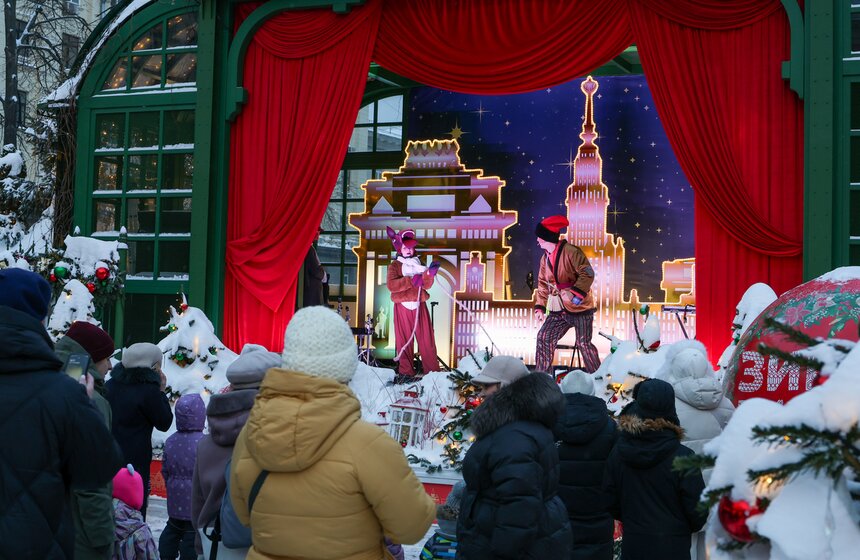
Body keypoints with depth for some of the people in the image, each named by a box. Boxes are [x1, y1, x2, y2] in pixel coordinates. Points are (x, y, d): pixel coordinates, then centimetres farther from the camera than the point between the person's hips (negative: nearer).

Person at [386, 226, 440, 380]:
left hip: (419, 306, 3)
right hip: (402, 306, -3)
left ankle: (432, 371, 4)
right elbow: (391, 285, -13)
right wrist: (411, 281, -22)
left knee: (426, 339, 0)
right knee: (404, 340, 0)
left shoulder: (418, 264, 16)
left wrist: (430, 274, -18)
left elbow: (426, 285, 3)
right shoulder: (395, 265, 5)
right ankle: (405, 372, 6)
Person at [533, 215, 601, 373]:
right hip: (559, 311, 7)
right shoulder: (545, 258, 11)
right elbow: (543, 285, 17)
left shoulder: (571, 252, -14)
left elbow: (587, 274, -19)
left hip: (579, 307, -7)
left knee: (584, 343, -5)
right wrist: (540, 306, 8)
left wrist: (574, 293, -29)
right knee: (543, 337, 1)